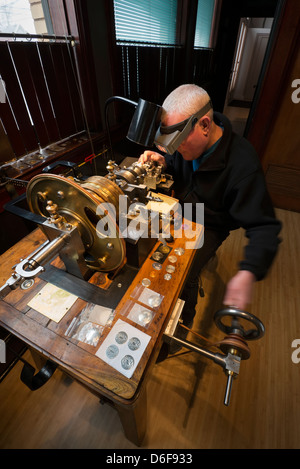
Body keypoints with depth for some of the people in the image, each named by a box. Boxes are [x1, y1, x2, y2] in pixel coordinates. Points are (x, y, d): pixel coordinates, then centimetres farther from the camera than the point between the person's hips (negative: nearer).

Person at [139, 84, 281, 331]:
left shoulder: (242, 164, -29)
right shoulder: (188, 139, -10)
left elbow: (264, 227, -27)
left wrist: (248, 273, -42)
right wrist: (163, 163, -16)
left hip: (208, 226, -5)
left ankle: (184, 324, 14)